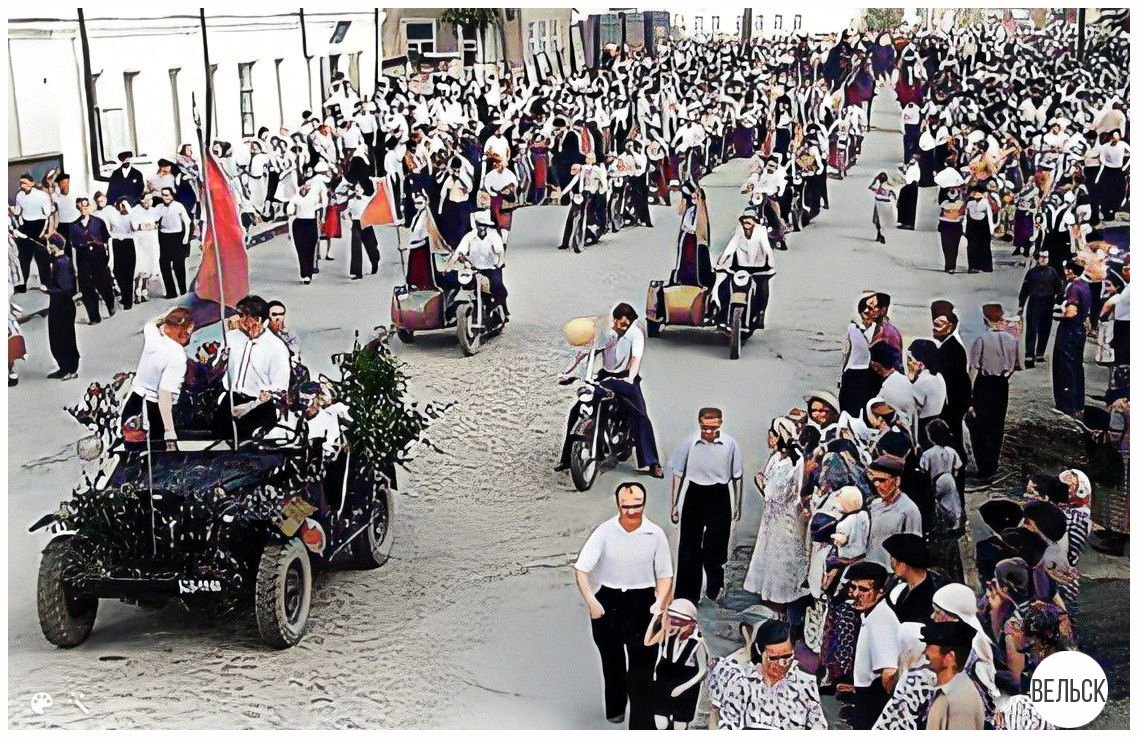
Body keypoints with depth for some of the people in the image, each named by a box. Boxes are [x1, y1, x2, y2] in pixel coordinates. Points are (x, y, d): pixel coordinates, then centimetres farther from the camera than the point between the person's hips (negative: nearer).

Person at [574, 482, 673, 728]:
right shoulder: (604, 532, -13)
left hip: (642, 601, -1)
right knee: (612, 659, 21)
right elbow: (581, 569, -15)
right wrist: (591, 601, -28)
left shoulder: (655, 534, -10)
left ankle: (642, 724, -4)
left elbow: (664, 575, -1)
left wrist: (660, 602, -18)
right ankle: (615, 707, 45)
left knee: (641, 664, -7)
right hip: (608, 600, 1)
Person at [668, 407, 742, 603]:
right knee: (689, 547, 3)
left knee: (715, 548, 7)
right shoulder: (689, 444, -8)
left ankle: (715, 591, 30)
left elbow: (737, 477, 3)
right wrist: (674, 505, 5)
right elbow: (677, 475, 3)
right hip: (694, 497, 0)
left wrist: (738, 506, 8)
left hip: (719, 498, 0)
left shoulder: (730, 444, -9)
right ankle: (686, 596, 12)